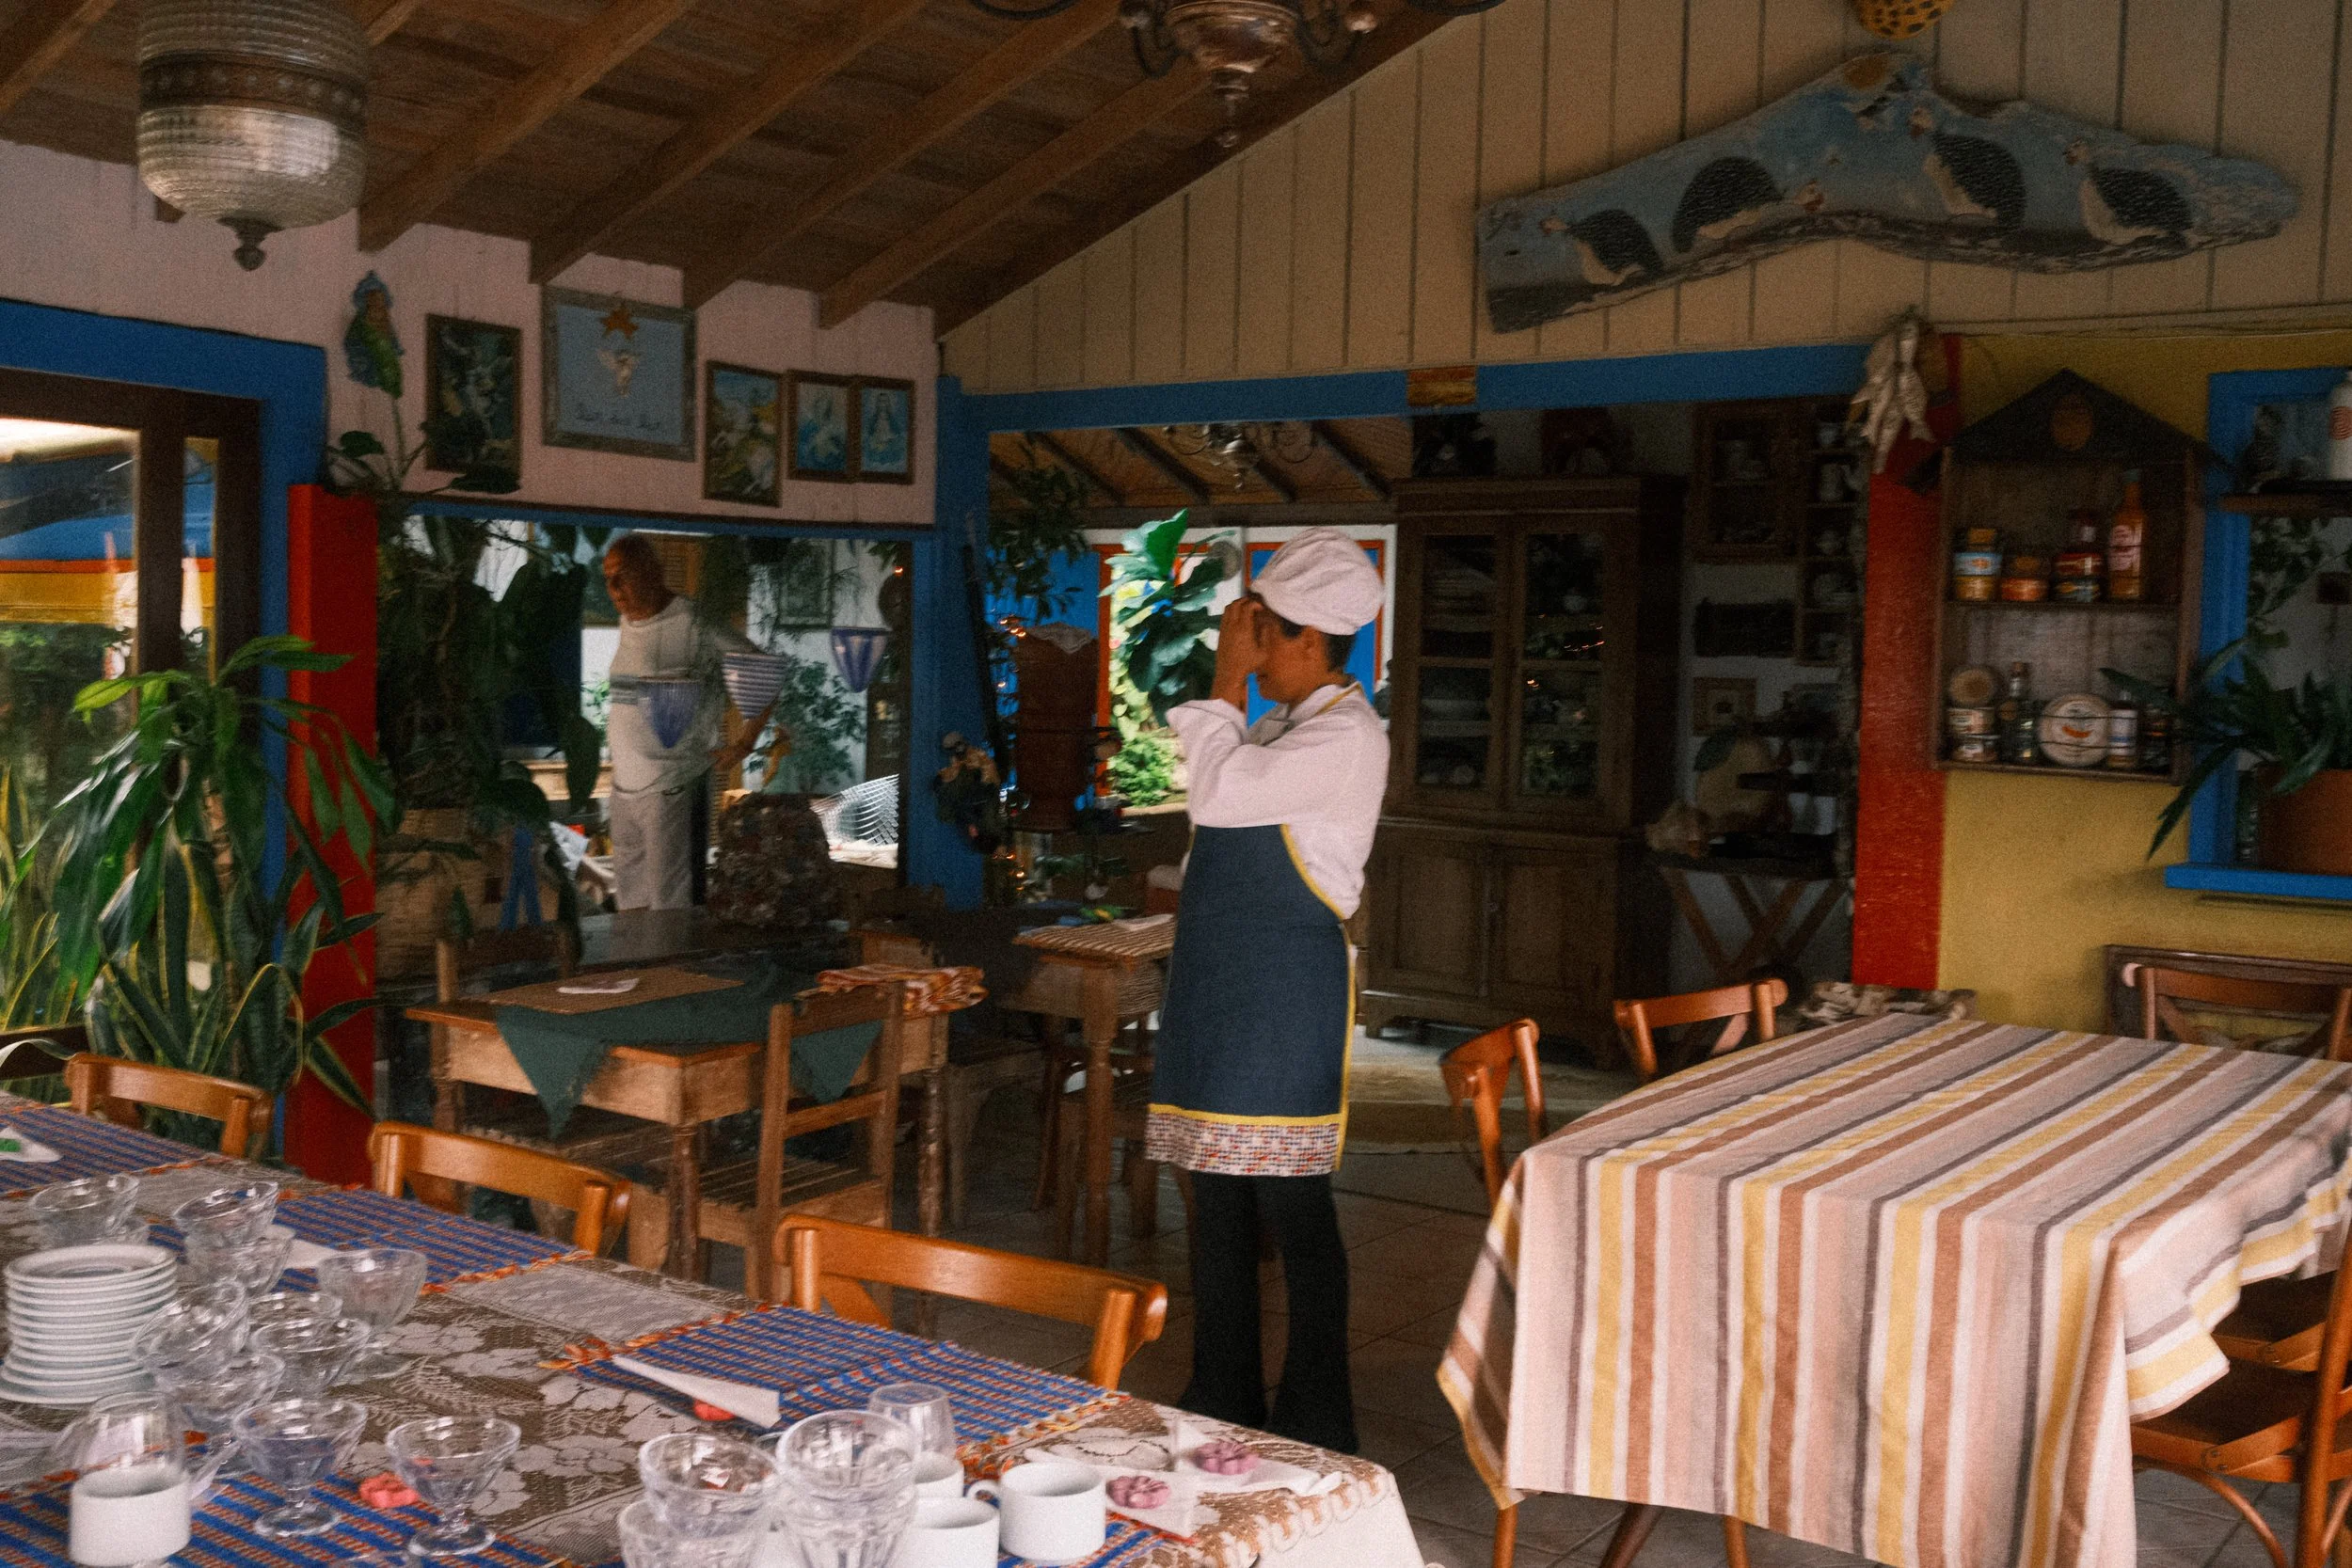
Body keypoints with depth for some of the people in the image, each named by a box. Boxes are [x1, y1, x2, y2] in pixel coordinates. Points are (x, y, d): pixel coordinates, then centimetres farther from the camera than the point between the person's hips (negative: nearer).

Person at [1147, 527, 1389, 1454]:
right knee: (1217, 1199, 14)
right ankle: (1222, 1402, 26)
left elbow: (1217, 794, -21)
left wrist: (1226, 685, -11)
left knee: (1290, 1205, -4)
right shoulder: (1281, 725, 16)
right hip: (1219, 984, 10)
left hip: (1285, 992, -9)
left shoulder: (1345, 734, -13)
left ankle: (1314, 1423, 8)